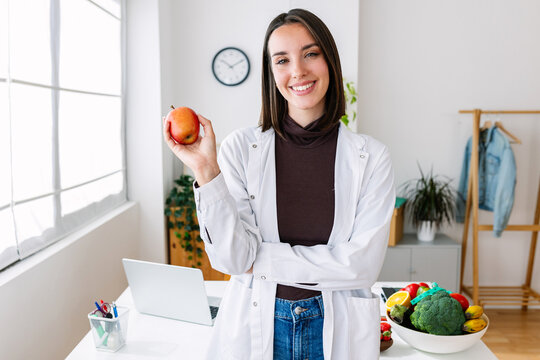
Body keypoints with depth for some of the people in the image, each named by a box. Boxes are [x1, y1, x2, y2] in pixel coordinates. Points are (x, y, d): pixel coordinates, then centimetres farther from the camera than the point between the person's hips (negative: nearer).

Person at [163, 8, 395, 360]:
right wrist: (206, 171, -24)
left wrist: (262, 258, -13)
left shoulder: (370, 156, -8)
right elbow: (231, 258, -13)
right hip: (255, 328, 0)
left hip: (337, 331, 0)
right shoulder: (241, 147, -7)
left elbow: (362, 264, -14)